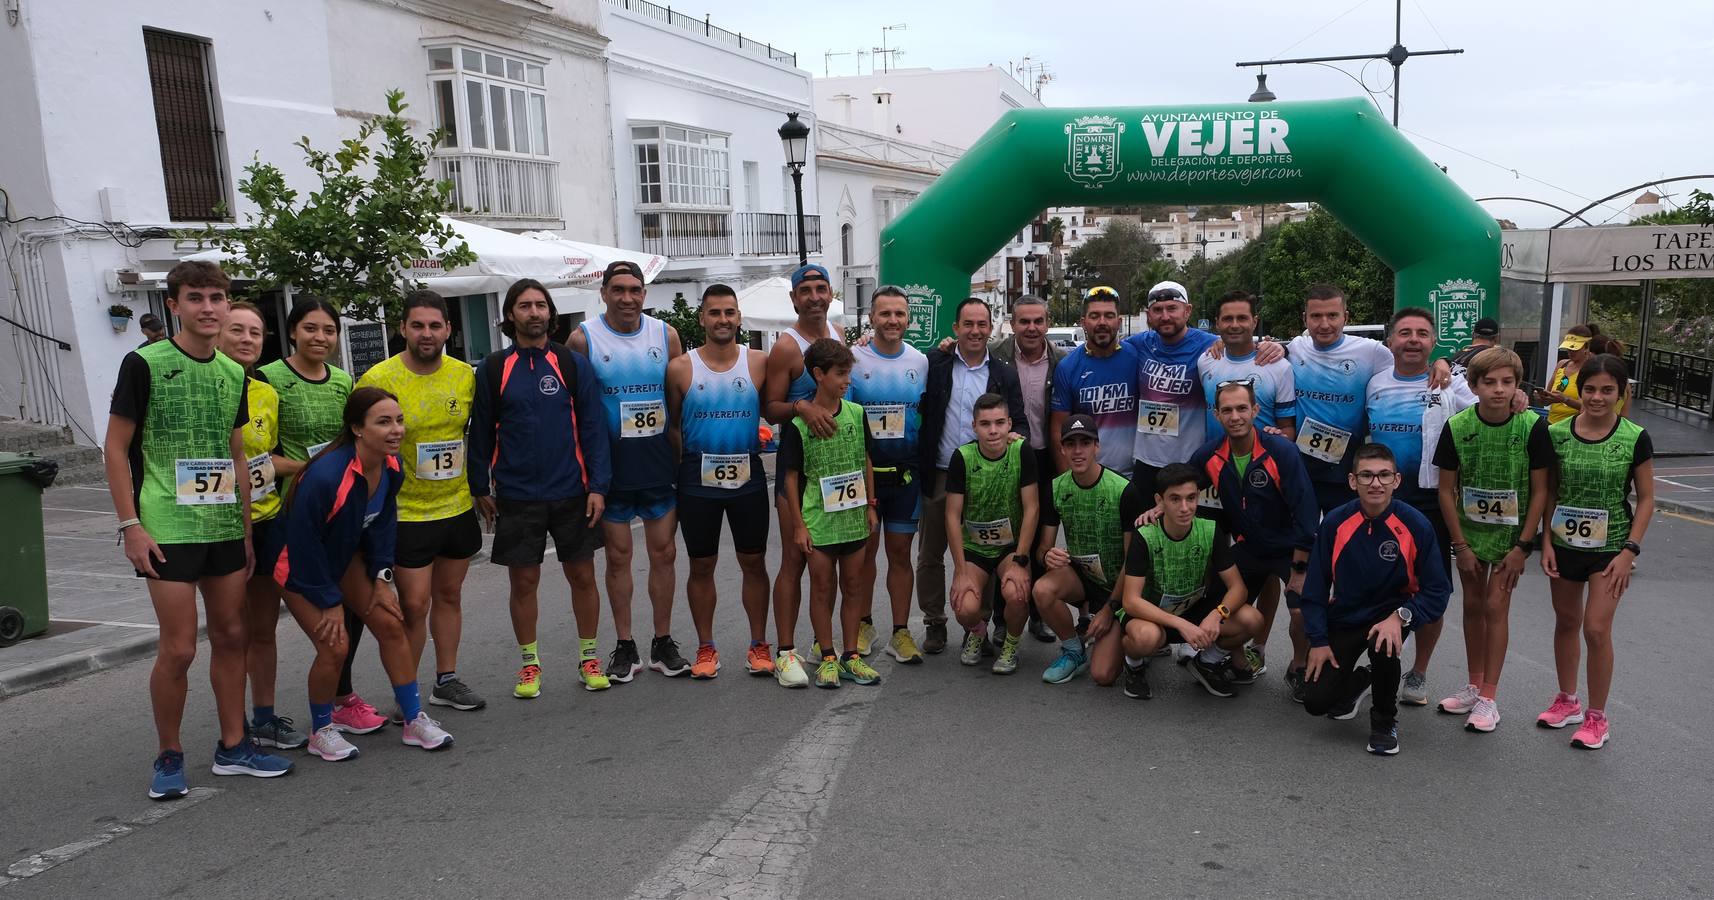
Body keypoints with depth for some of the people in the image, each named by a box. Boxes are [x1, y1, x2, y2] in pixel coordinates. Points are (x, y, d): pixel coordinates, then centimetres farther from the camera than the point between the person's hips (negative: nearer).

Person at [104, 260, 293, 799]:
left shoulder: (233, 373, 10)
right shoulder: (145, 364, -6)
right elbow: (116, 449, -5)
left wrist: (247, 528, 14)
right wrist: (130, 525, -11)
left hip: (225, 527, 6)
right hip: (167, 529, -6)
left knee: (230, 635, 10)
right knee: (179, 648, -4)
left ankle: (233, 746, 22)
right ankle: (169, 757, 14)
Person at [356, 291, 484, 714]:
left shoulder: (465, 375, 0)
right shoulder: (378, 379, -14)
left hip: (459, 507, 5)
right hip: (407, 513, -4)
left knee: (450, 595, 15)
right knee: (414, 605, -3)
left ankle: (447, 680, 29)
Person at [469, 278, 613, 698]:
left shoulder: (574, 363, 1)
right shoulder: (492, 369, 2)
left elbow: (593, 427, 0)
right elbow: (481, 432, 6)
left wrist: (597, 485, -6)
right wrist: (480, 489, 4)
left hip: (572, 492, 0)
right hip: (516, 496, 0)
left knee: (582, 575, 7)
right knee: (523, 581, 7)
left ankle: (589, 657, 23)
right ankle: (529, 662, 23)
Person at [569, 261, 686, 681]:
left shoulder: (666, 335, 3)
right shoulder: (583, 339, -4)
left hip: (659, 464, 2)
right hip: (611, 467, -2)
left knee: (664, 553, 7)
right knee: (618, 556, 6)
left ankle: (663, 643, 20)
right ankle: (625, 647, 17)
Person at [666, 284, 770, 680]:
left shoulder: (760, 362, 0)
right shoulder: (681, 367, 0)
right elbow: (672, 424, 6)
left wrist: (763, 435, -8)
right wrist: (684, 463, -1)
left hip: (748, 474, 0)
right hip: (697, 478, 0)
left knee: (754, 562, 7)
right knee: (701, 565, 8)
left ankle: (759, 645, 20)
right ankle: (706, 648, 21)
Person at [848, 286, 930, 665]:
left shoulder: (921, 362, 5)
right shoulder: (853, 358, -4)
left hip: (906, 474, 2)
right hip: (862, 471, -2)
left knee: (900, 552, 6)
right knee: (864, 549, 9)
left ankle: (901, 632, 12)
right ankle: (863, 624, 24)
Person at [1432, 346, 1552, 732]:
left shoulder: (1532, 427, -16)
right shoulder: (1457, 427, -12)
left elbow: (1540, 490, -10)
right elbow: (1447, 489, -5)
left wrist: (1523, 546, -12)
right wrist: (1461, 545, -6)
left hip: (1511, 533, -2)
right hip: (1469, 530, 2)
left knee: (1495, 606, -4)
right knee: (1472, 605, 11)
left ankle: (1488, 699, 4)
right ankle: (1475, 686, 25)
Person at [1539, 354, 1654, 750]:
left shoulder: (1635, 439, -10)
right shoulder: (1557, 434, -5)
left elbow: (1646, 499, -5)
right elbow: (1550, 492, 3)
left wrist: (1630, 550, -11)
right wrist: (1547, 542, -2)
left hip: (1609, 547, -3)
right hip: (1565, 543, 3)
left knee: (1596, 629, -6)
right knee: (1566, 622, 15)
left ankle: (1597, 717, 9)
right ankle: (1568, 701, 32)